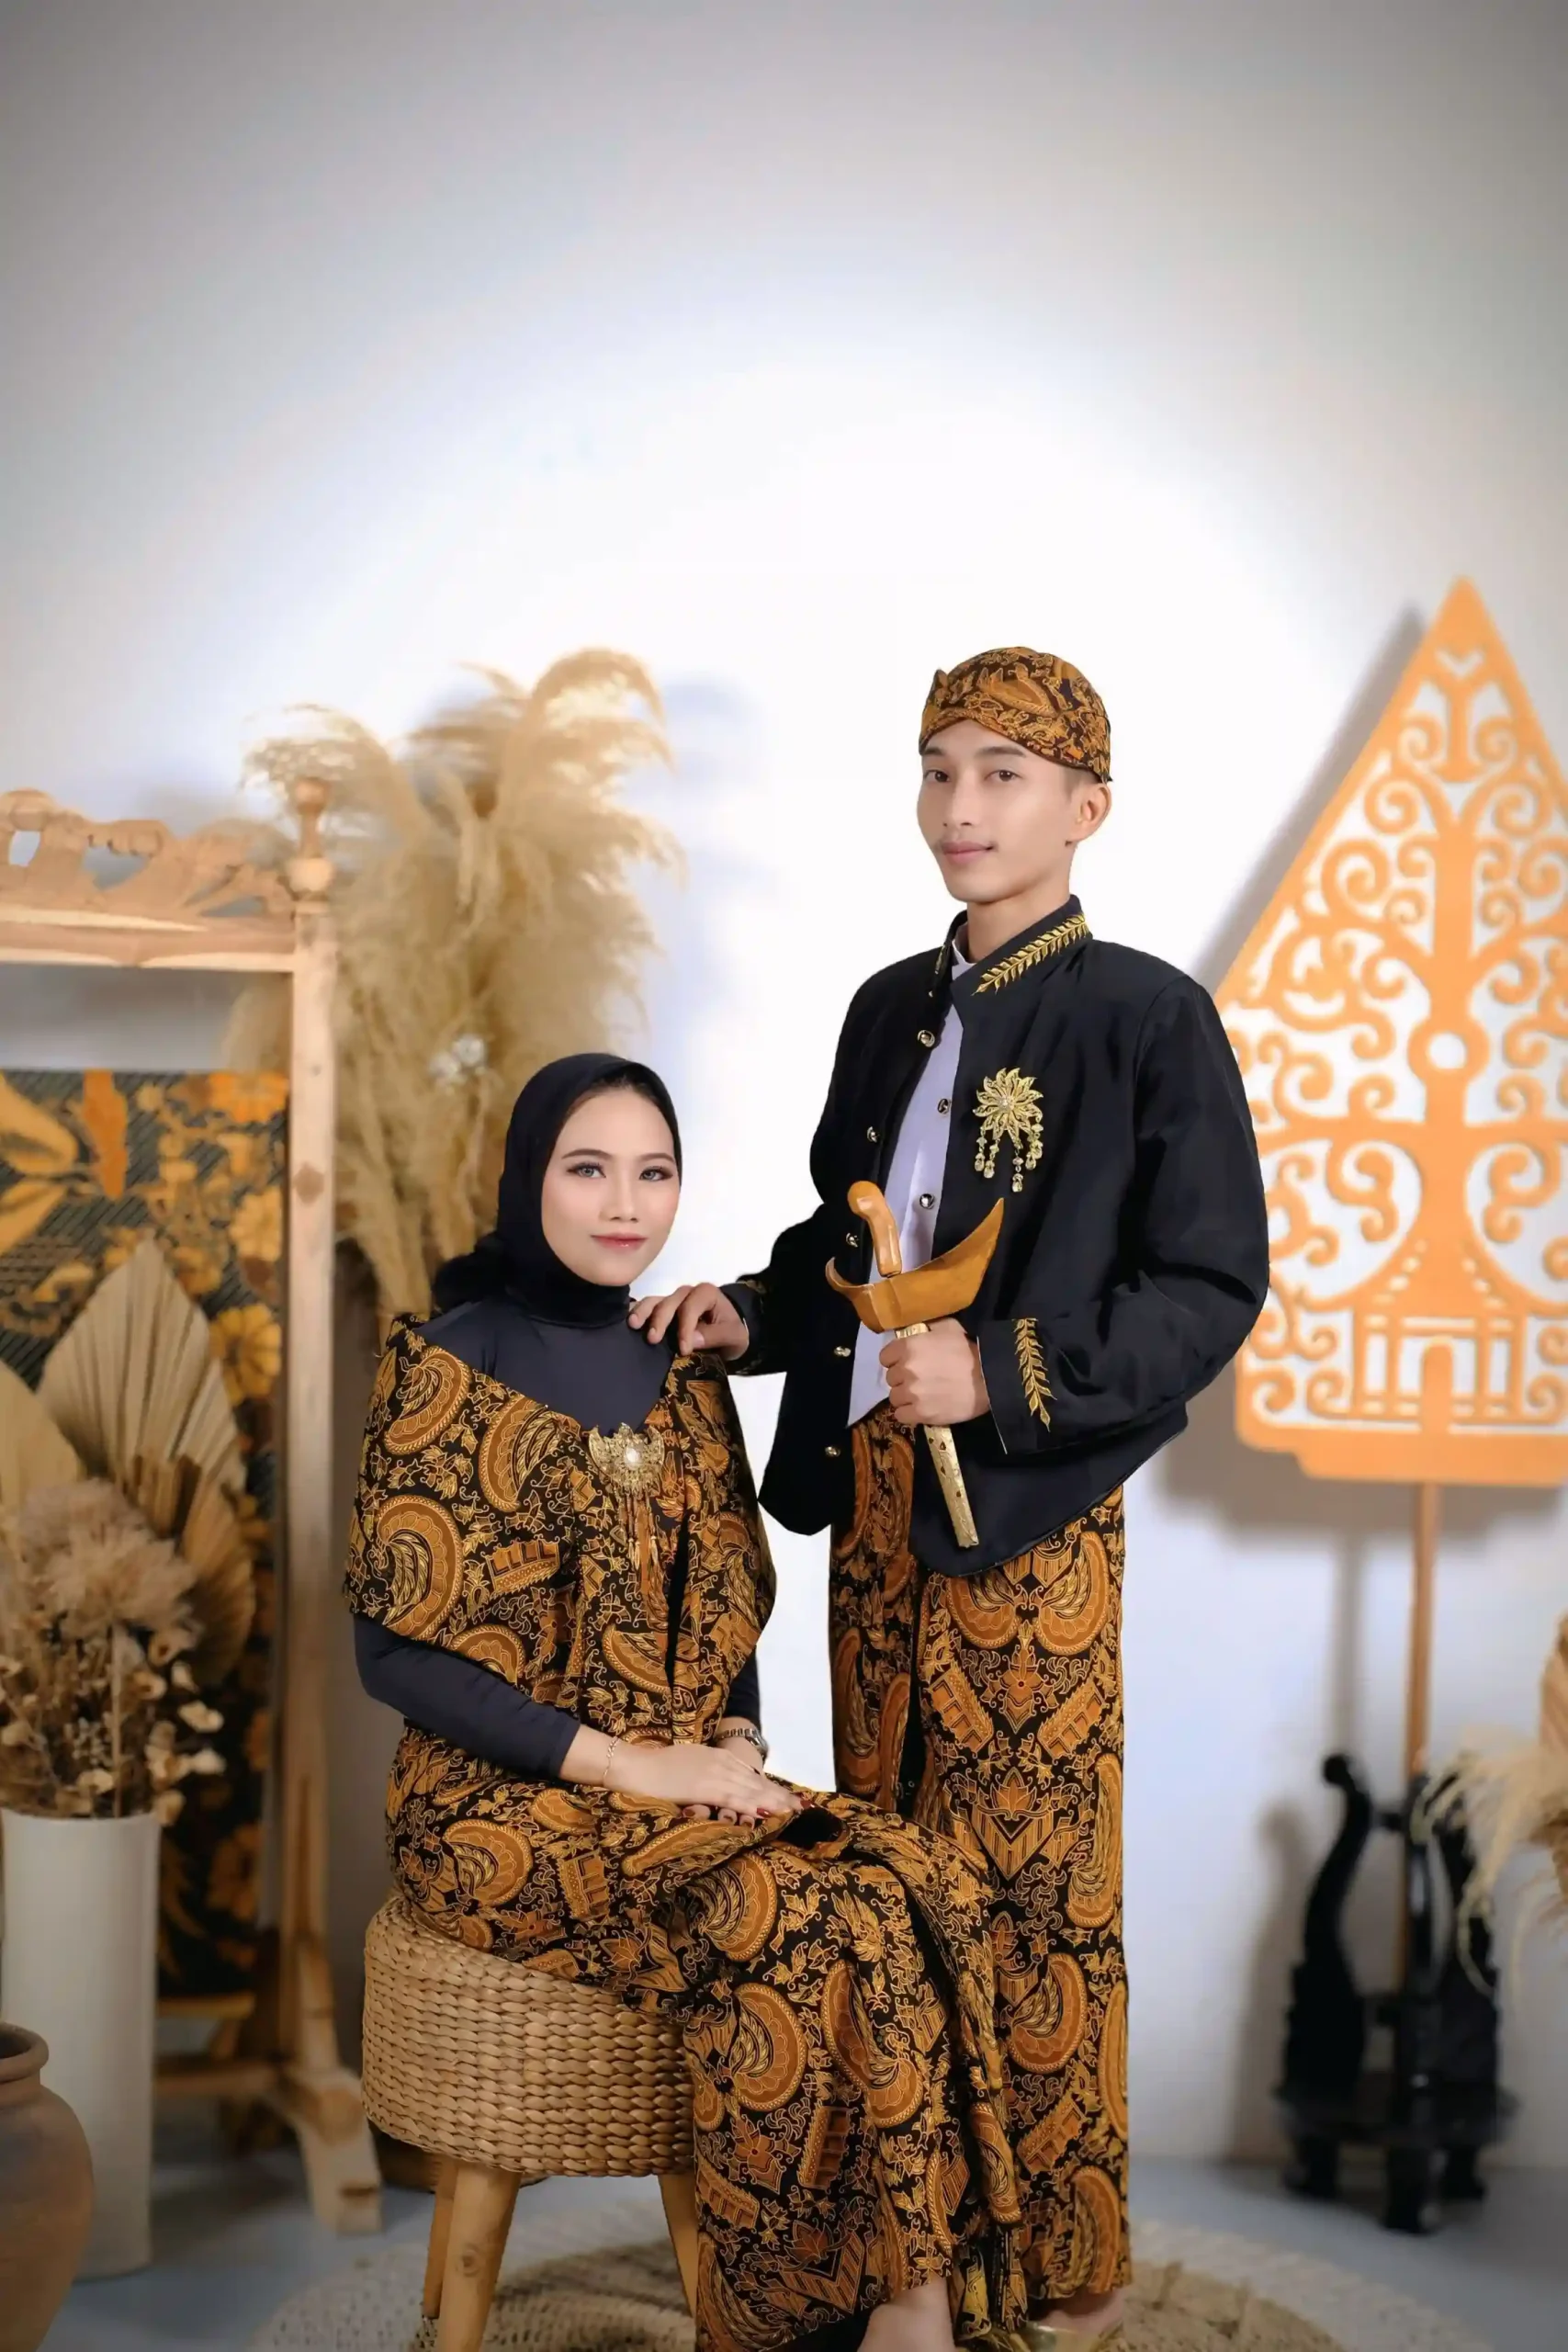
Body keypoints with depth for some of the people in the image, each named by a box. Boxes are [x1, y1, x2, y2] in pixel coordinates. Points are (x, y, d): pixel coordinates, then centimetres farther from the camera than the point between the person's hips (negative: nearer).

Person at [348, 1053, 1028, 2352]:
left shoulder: (686, 1373, 11)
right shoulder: (449, 1368, -7)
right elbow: (398, 1649, -12)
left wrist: (737, 1745, -6)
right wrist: (630, 1764, -18)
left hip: (692, 1783, 5)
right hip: (511, 1806, -5)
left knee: (924, 1887, -22)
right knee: (815, 1924, -28)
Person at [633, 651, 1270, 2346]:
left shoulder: (1146, 1018, -9)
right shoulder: (891, 1011, 11)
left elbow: (1212, 1287, -11)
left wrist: (1004, 1373, -20)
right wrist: (753, 1314, 2)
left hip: (1027, 1514, -6)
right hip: (871, 1497, 7)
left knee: (1035, 1894, 3)